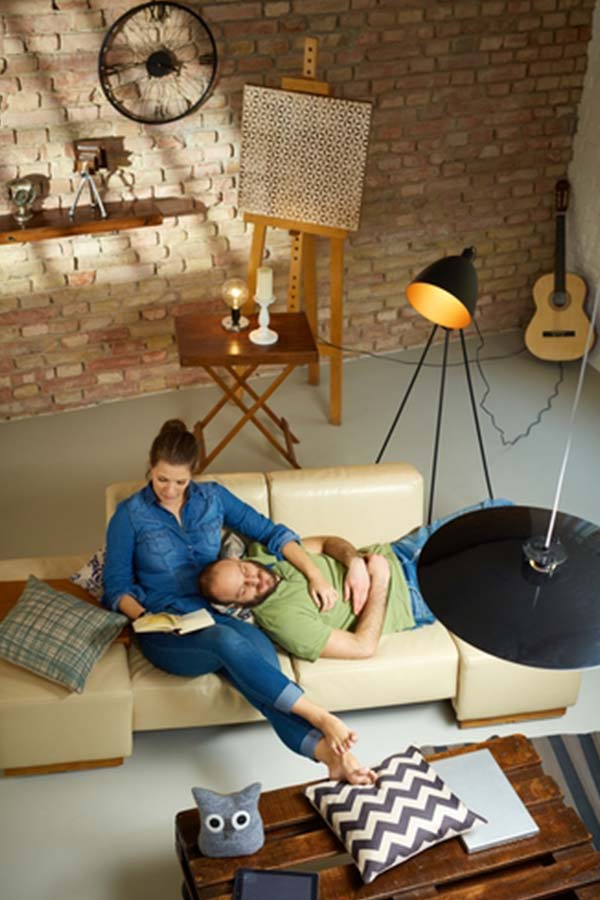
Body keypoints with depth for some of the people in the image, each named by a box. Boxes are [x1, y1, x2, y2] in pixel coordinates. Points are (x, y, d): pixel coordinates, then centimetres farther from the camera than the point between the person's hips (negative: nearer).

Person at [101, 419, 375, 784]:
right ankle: (321, 719, -44)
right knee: (226, 640, -38)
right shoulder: (130, 515, 2)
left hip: (217, 613, 3)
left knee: (261, 649, -33)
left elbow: (271, 532, 9)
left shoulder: (213, 497, 9)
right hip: (165, 629, -3)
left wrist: (315, 574, -4)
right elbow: (117, 587, 4)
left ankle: (329, 751, -49)